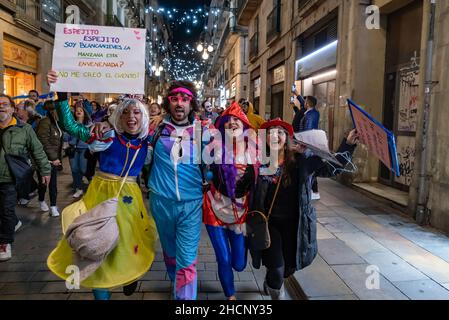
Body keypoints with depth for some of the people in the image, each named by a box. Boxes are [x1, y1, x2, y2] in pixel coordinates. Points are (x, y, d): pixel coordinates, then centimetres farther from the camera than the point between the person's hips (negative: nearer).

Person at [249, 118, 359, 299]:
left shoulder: (301, 159, -5)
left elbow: (331, 167, -3)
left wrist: (348, 144, -10)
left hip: (293, 223, 2)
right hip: (269, 222, -2)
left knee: (290, 268, 17)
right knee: (277, 270, -8)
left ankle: (270, 283, 53)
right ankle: (276, 292, 29)